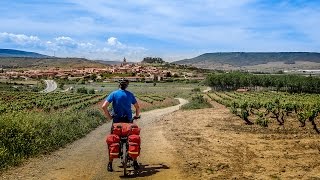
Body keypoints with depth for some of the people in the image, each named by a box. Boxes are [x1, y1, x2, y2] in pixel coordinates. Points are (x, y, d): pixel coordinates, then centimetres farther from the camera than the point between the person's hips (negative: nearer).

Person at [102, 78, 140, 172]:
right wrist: (137, 116, 22)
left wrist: (108, 117, -1)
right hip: (128, 120, 2)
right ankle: (135, 162, 18)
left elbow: (104, 106, -13)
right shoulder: (130, 94, 3)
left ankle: (110, 163, 7)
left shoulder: (114, 94, -4)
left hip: (117, 120, -1)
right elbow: (137, 107, 7)